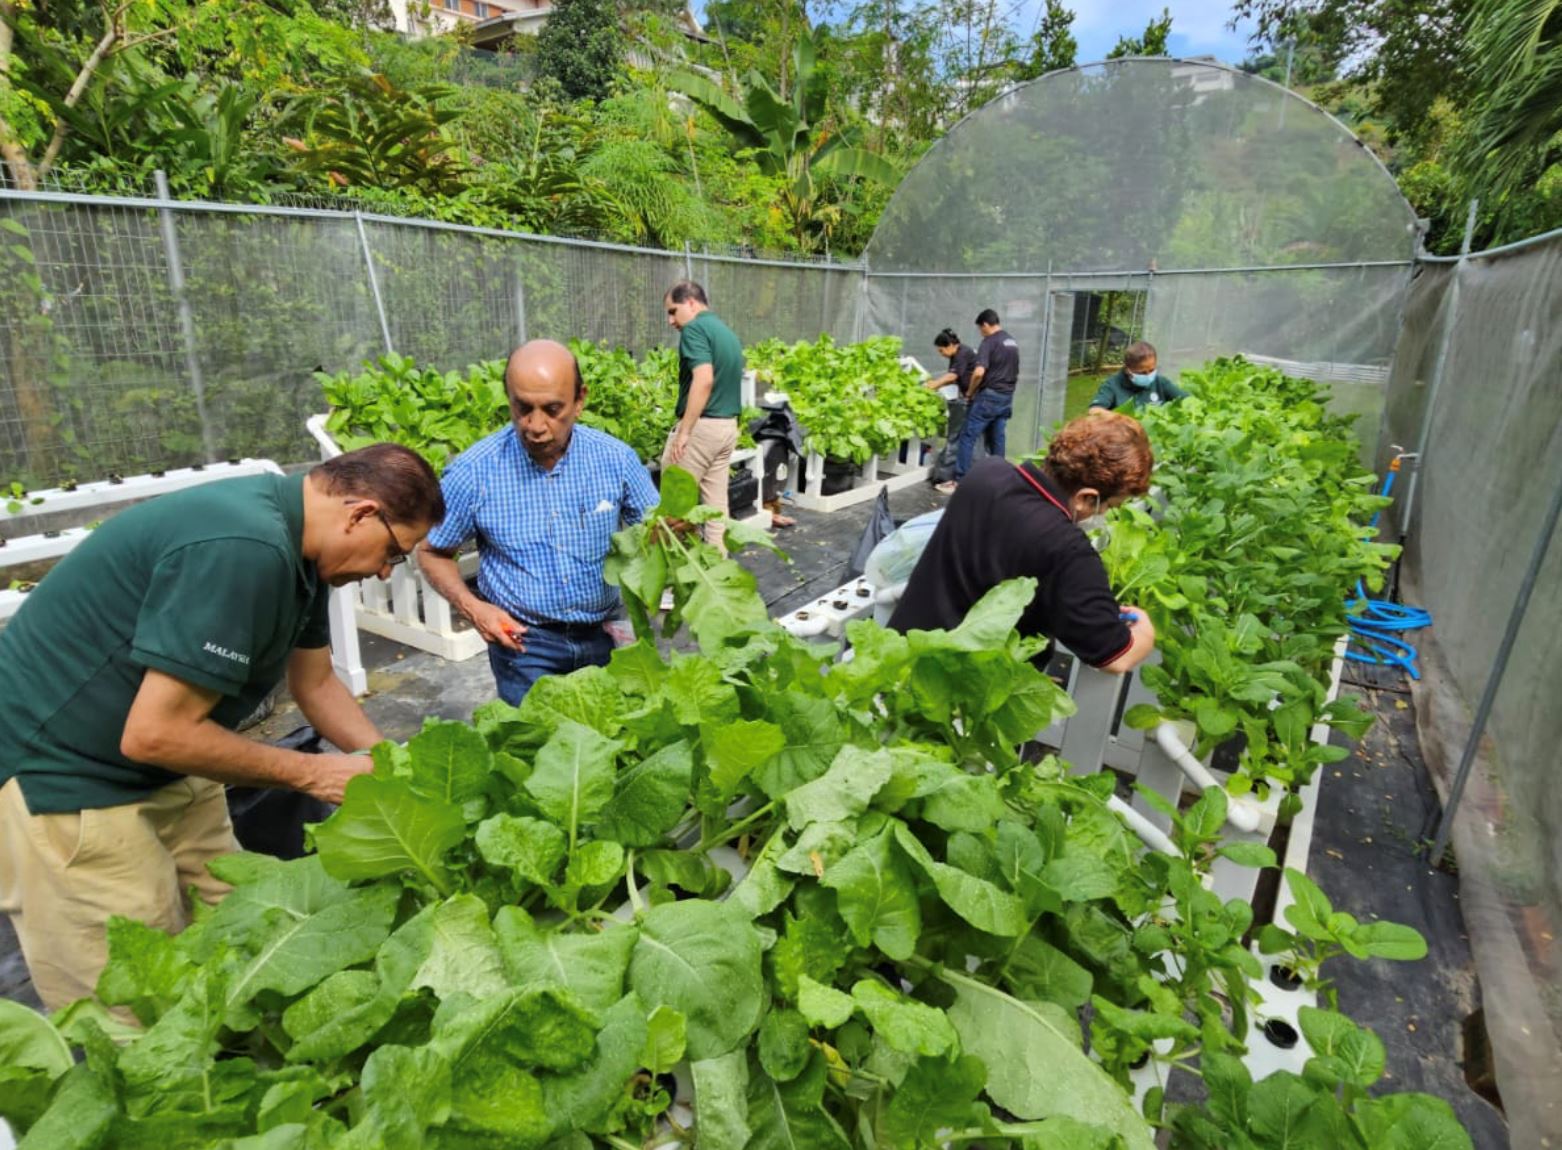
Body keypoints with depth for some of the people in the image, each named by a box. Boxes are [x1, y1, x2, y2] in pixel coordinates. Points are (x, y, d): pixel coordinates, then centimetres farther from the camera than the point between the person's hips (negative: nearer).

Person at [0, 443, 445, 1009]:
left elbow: (317, 684, 10)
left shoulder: (296, 545, -1)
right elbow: (153, 733, -29)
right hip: (57, 769, -9)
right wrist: (312, 772, -18)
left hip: (165, 768, 9)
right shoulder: (243, 552, -32)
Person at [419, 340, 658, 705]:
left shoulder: (616, 458, -10)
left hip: (605, 635, 2)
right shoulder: (473, 471, -14)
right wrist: (472, 607, -16)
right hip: (523, 641, -2)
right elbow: (432, 552, 0)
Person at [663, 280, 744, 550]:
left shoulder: (695, 328, -11)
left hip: (702, 425, -9)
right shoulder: (727, 332, 16)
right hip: (728, 426, 9)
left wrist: (684, 431, -24)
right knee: (716, 502, 10)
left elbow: (704, 380, -24)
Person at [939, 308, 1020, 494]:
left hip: (989, 397, -8)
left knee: (968, 437, -5)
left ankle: (959, 481, -7)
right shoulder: (1013, 343, 15)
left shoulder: (989, 342, -11)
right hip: (1006, 399, 8)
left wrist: (971, 392, -9)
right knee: (997, 440, 12)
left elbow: (979, 372, -23)